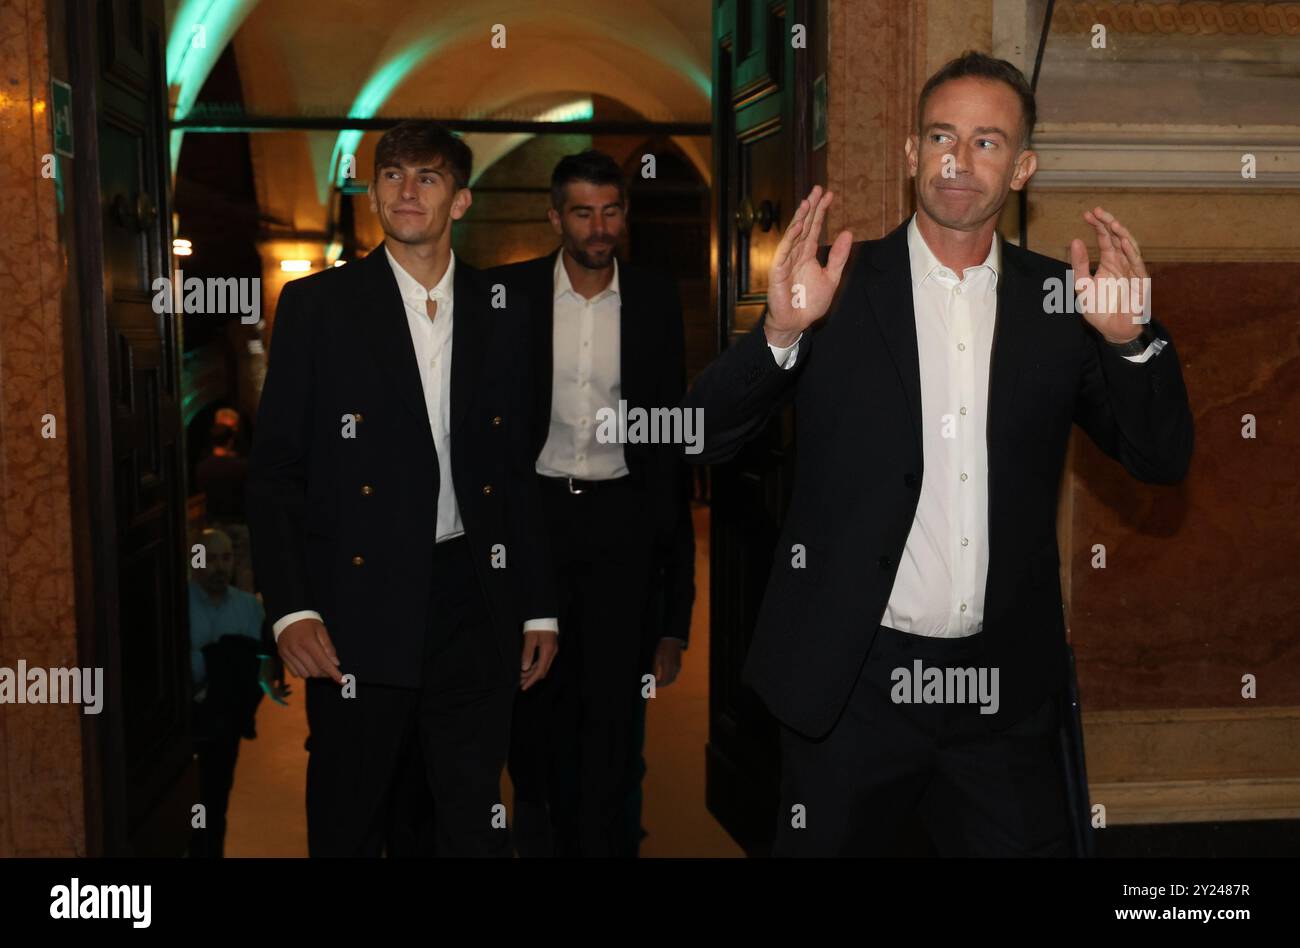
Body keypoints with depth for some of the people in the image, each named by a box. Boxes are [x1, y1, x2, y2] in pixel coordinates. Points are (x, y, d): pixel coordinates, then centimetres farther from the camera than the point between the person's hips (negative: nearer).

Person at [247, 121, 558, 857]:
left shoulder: (502, 313, 9)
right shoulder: (318, 305, 0)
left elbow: (521, 469, 12)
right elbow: (276, 470, -2)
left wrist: (539, 608, 10)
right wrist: (291, 608, -12)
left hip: (474, 603, 2)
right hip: (360, 604, -2)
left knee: (478, 823, 10)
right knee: (349, 824, 9)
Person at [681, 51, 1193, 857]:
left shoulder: (1057, 298, 2)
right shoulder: (838, 285, -4)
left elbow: (1161, 460, 1)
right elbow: (708, 439, -9)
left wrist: (1131, 337, -17)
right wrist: (780, 331, -27)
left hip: (1004, 686, 2)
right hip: (851, 678, -1)